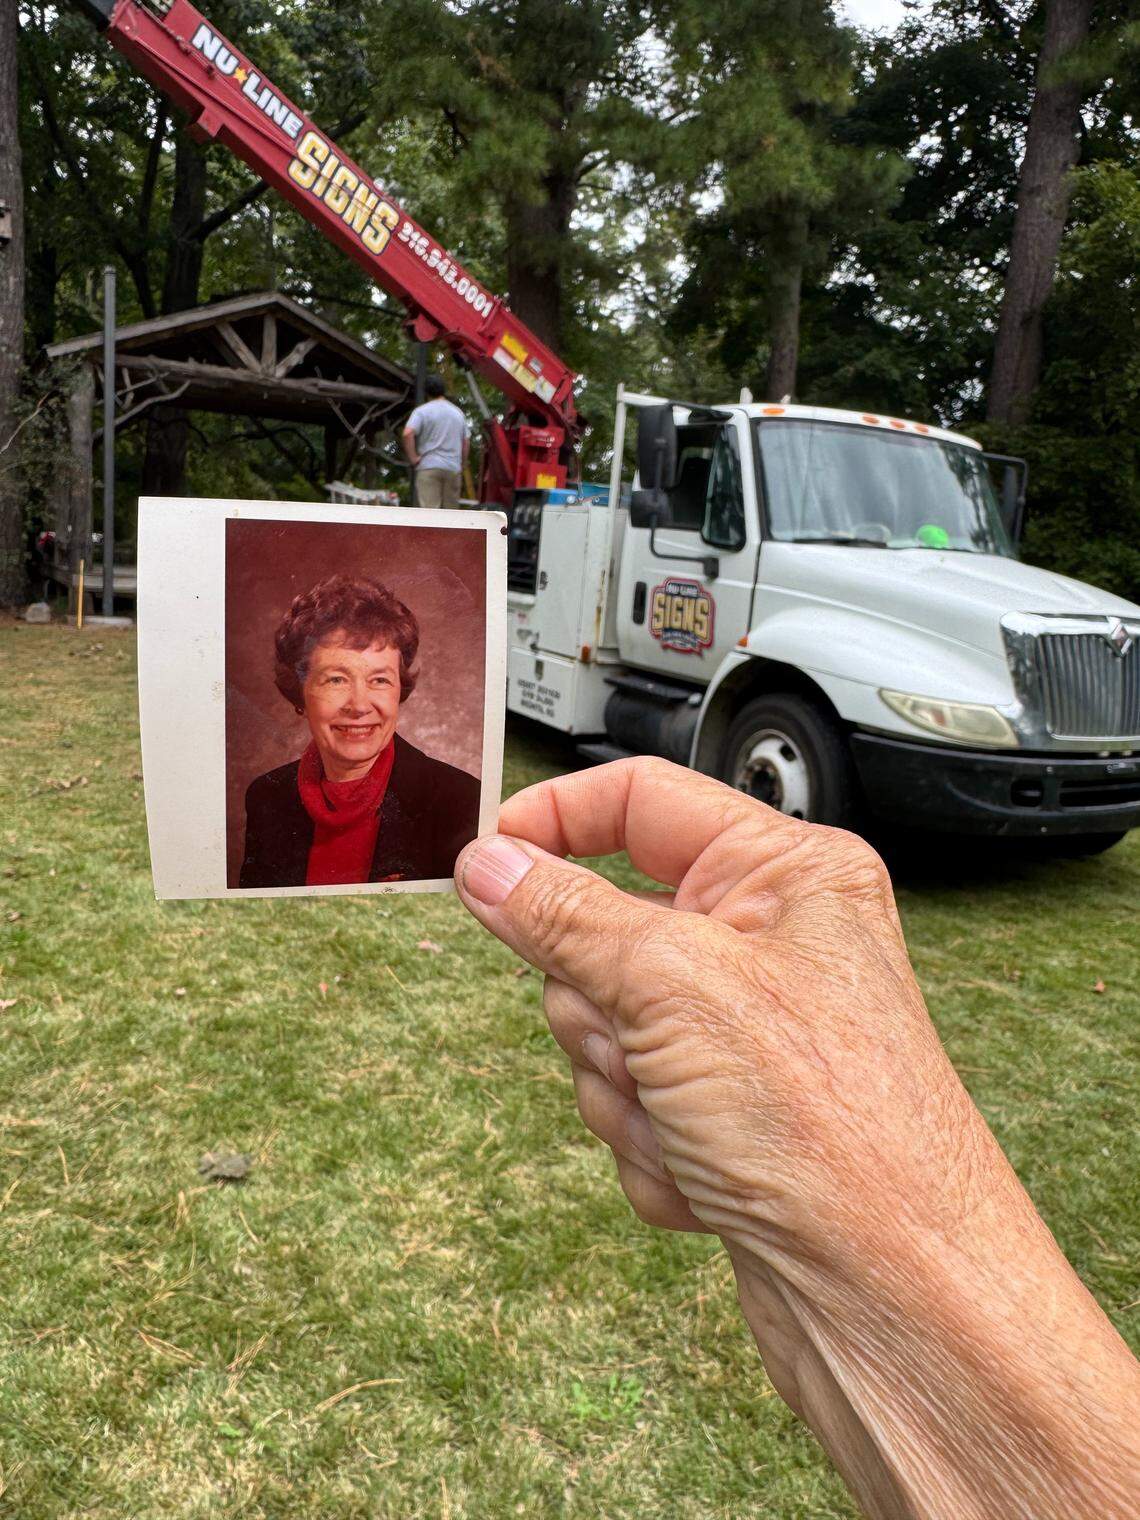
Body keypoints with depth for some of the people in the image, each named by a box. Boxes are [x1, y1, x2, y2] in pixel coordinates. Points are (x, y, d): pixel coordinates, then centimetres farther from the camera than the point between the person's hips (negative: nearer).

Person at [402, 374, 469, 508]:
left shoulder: (422, 411, -1)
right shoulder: (458, 413, 15)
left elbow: (408, 433, -16)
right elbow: (465, 444, 18)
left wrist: (413, 458, -8)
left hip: (429, 467, -4)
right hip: (454, 468, 4)